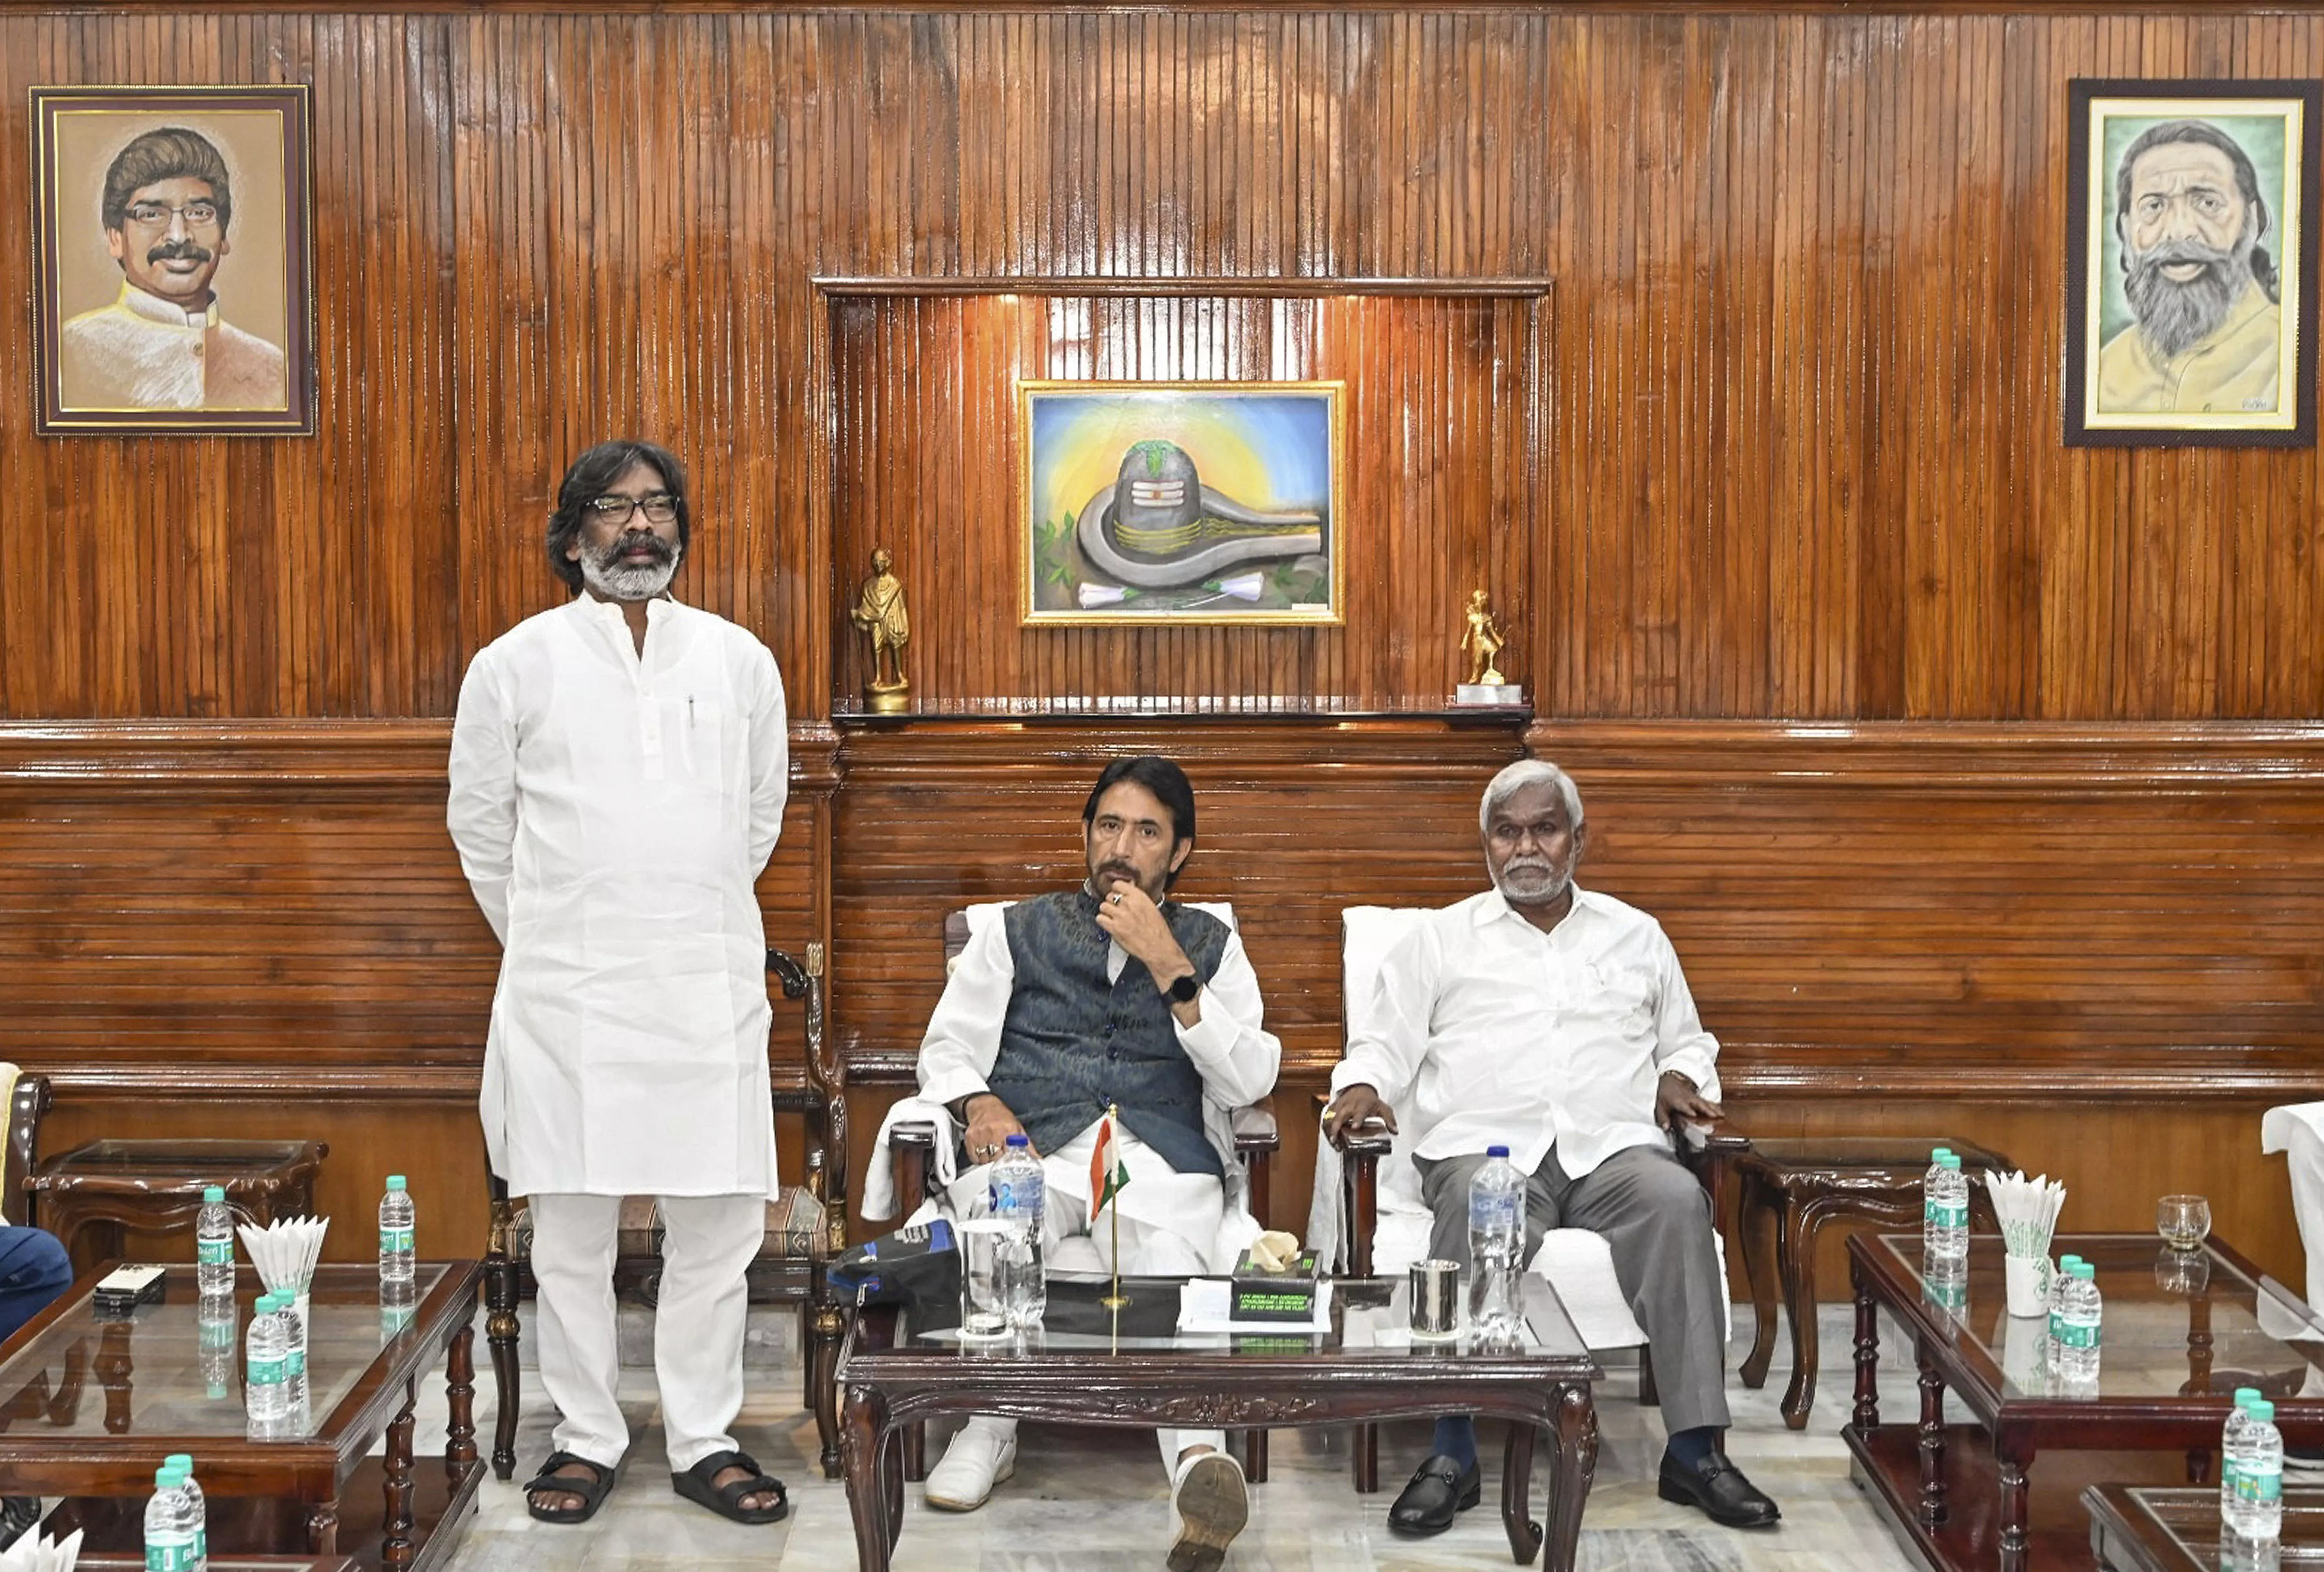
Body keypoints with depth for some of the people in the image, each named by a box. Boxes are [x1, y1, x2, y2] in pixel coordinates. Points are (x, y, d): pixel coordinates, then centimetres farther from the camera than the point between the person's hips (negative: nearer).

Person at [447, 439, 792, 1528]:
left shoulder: (740, 661, 7)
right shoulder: (516, 664, 2)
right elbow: (480, 823, 12)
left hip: (708, 987, 2)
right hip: (565, 990, -1)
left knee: (718, 1225, 4)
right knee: (570, 1229, 6)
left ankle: (703, 1440, 17)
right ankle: (587, 1437, 20)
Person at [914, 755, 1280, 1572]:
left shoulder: (1211, 945, 22)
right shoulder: (1018, 931, 24)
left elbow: (1249, 1081, 7)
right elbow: (946, 1047, 18)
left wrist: (1170, 968, -2)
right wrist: (978, 1103, -6)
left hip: (1159, 1158, 0)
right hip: (1033, 1148, 1)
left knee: (1166, 1258, -37)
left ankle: (1198, 1455, -57)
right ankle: (991, 1422, -23)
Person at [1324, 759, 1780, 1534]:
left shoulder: (1637, 937, 23)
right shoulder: (1439, 939, 17)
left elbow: (1687, 1041, 29)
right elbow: (1387, 1043, 14)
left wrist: (1679, 1076, 6)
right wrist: (1363, 1086, -8)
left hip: (1613, 1148, 2)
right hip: (1485, 1146, -2)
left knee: (1677, 1200, -33)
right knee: (1479, 1210, -38)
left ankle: (1696, 1450, -29)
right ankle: (1453, 1453, -33)